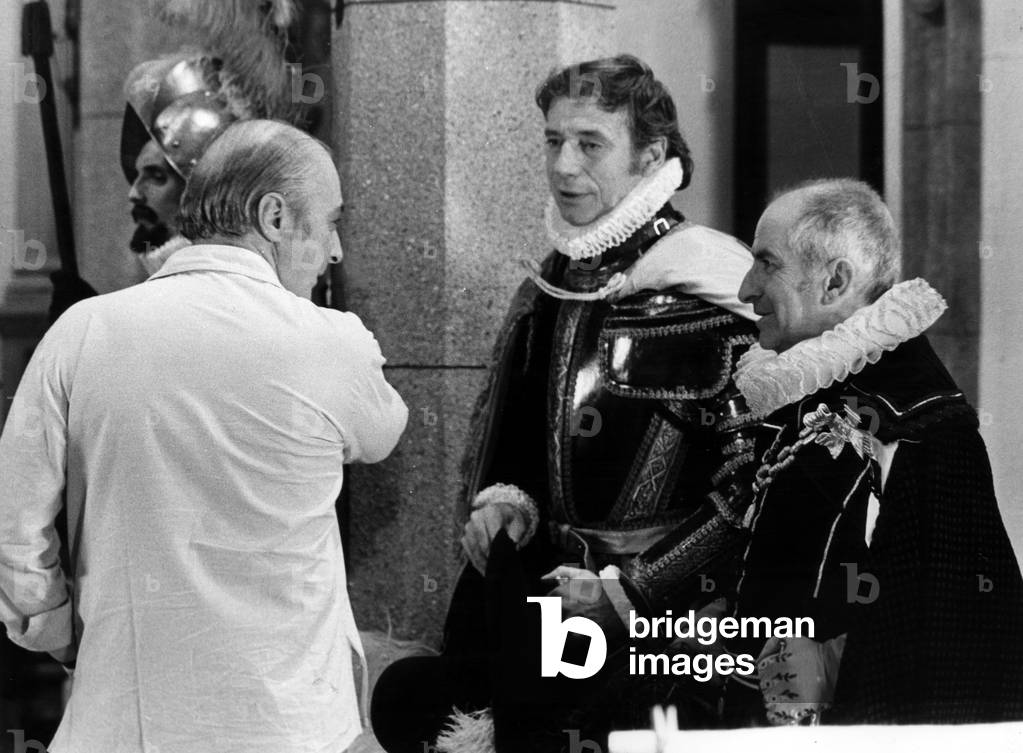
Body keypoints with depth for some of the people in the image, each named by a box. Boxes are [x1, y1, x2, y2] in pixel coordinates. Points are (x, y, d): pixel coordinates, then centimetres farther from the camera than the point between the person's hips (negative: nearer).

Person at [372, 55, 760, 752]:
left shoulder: (710, 293, -8)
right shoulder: (548, 288, 13)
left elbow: (752, 485, -12)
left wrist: (625, 590, -13)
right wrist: (501, 498, 7)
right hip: (548, 578, 6)